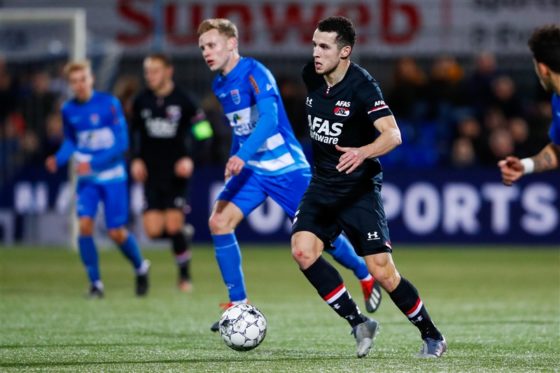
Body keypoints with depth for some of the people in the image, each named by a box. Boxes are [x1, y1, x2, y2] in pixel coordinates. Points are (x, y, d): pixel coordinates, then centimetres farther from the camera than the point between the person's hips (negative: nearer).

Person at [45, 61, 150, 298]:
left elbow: (122, 142, -13)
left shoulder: (109, 104, -12)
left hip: (112, 176, -3)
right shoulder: (68, 110, 1)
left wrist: (94, 163, -22)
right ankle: (95, 283, -4)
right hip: (86, 179, 3)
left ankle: (141, 268, 27)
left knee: (117, 233, -3)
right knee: (85, 225, -16)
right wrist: (58, 160, -8)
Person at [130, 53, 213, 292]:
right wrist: (136, 160, 6)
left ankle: (184, 276, 8)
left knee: (174, 225, -11)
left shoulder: (183, 101, -6)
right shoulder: (141, 102, 4)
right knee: (153, 230, -7)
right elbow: (135, 133, 18)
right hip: (152, 174, 3)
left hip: (176, 174, -3)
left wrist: (190, 158, -14)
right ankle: (184, 234, 28)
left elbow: (202, 133, -2)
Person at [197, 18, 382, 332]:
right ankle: (239, 304, -4)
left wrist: (242, 156, -41)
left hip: (285, 167, -7)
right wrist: (235, 161, 22)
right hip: (251, 170, 7)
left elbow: (269, 118, -31)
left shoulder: (254, 73, -17)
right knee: (219, 222, -10)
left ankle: (366, 276, 26)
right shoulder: (220, 85, 7)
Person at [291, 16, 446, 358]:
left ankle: (432, 336, 13)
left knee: (383, 272, -8)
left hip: (359, 189, -6)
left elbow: (392, 134, -30)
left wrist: (362, 153, -48)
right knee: (302, 249, -16)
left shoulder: (362, 86, -19)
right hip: (323, 185, 6)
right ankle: (359, 324, -5)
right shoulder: (312, 76, 0)